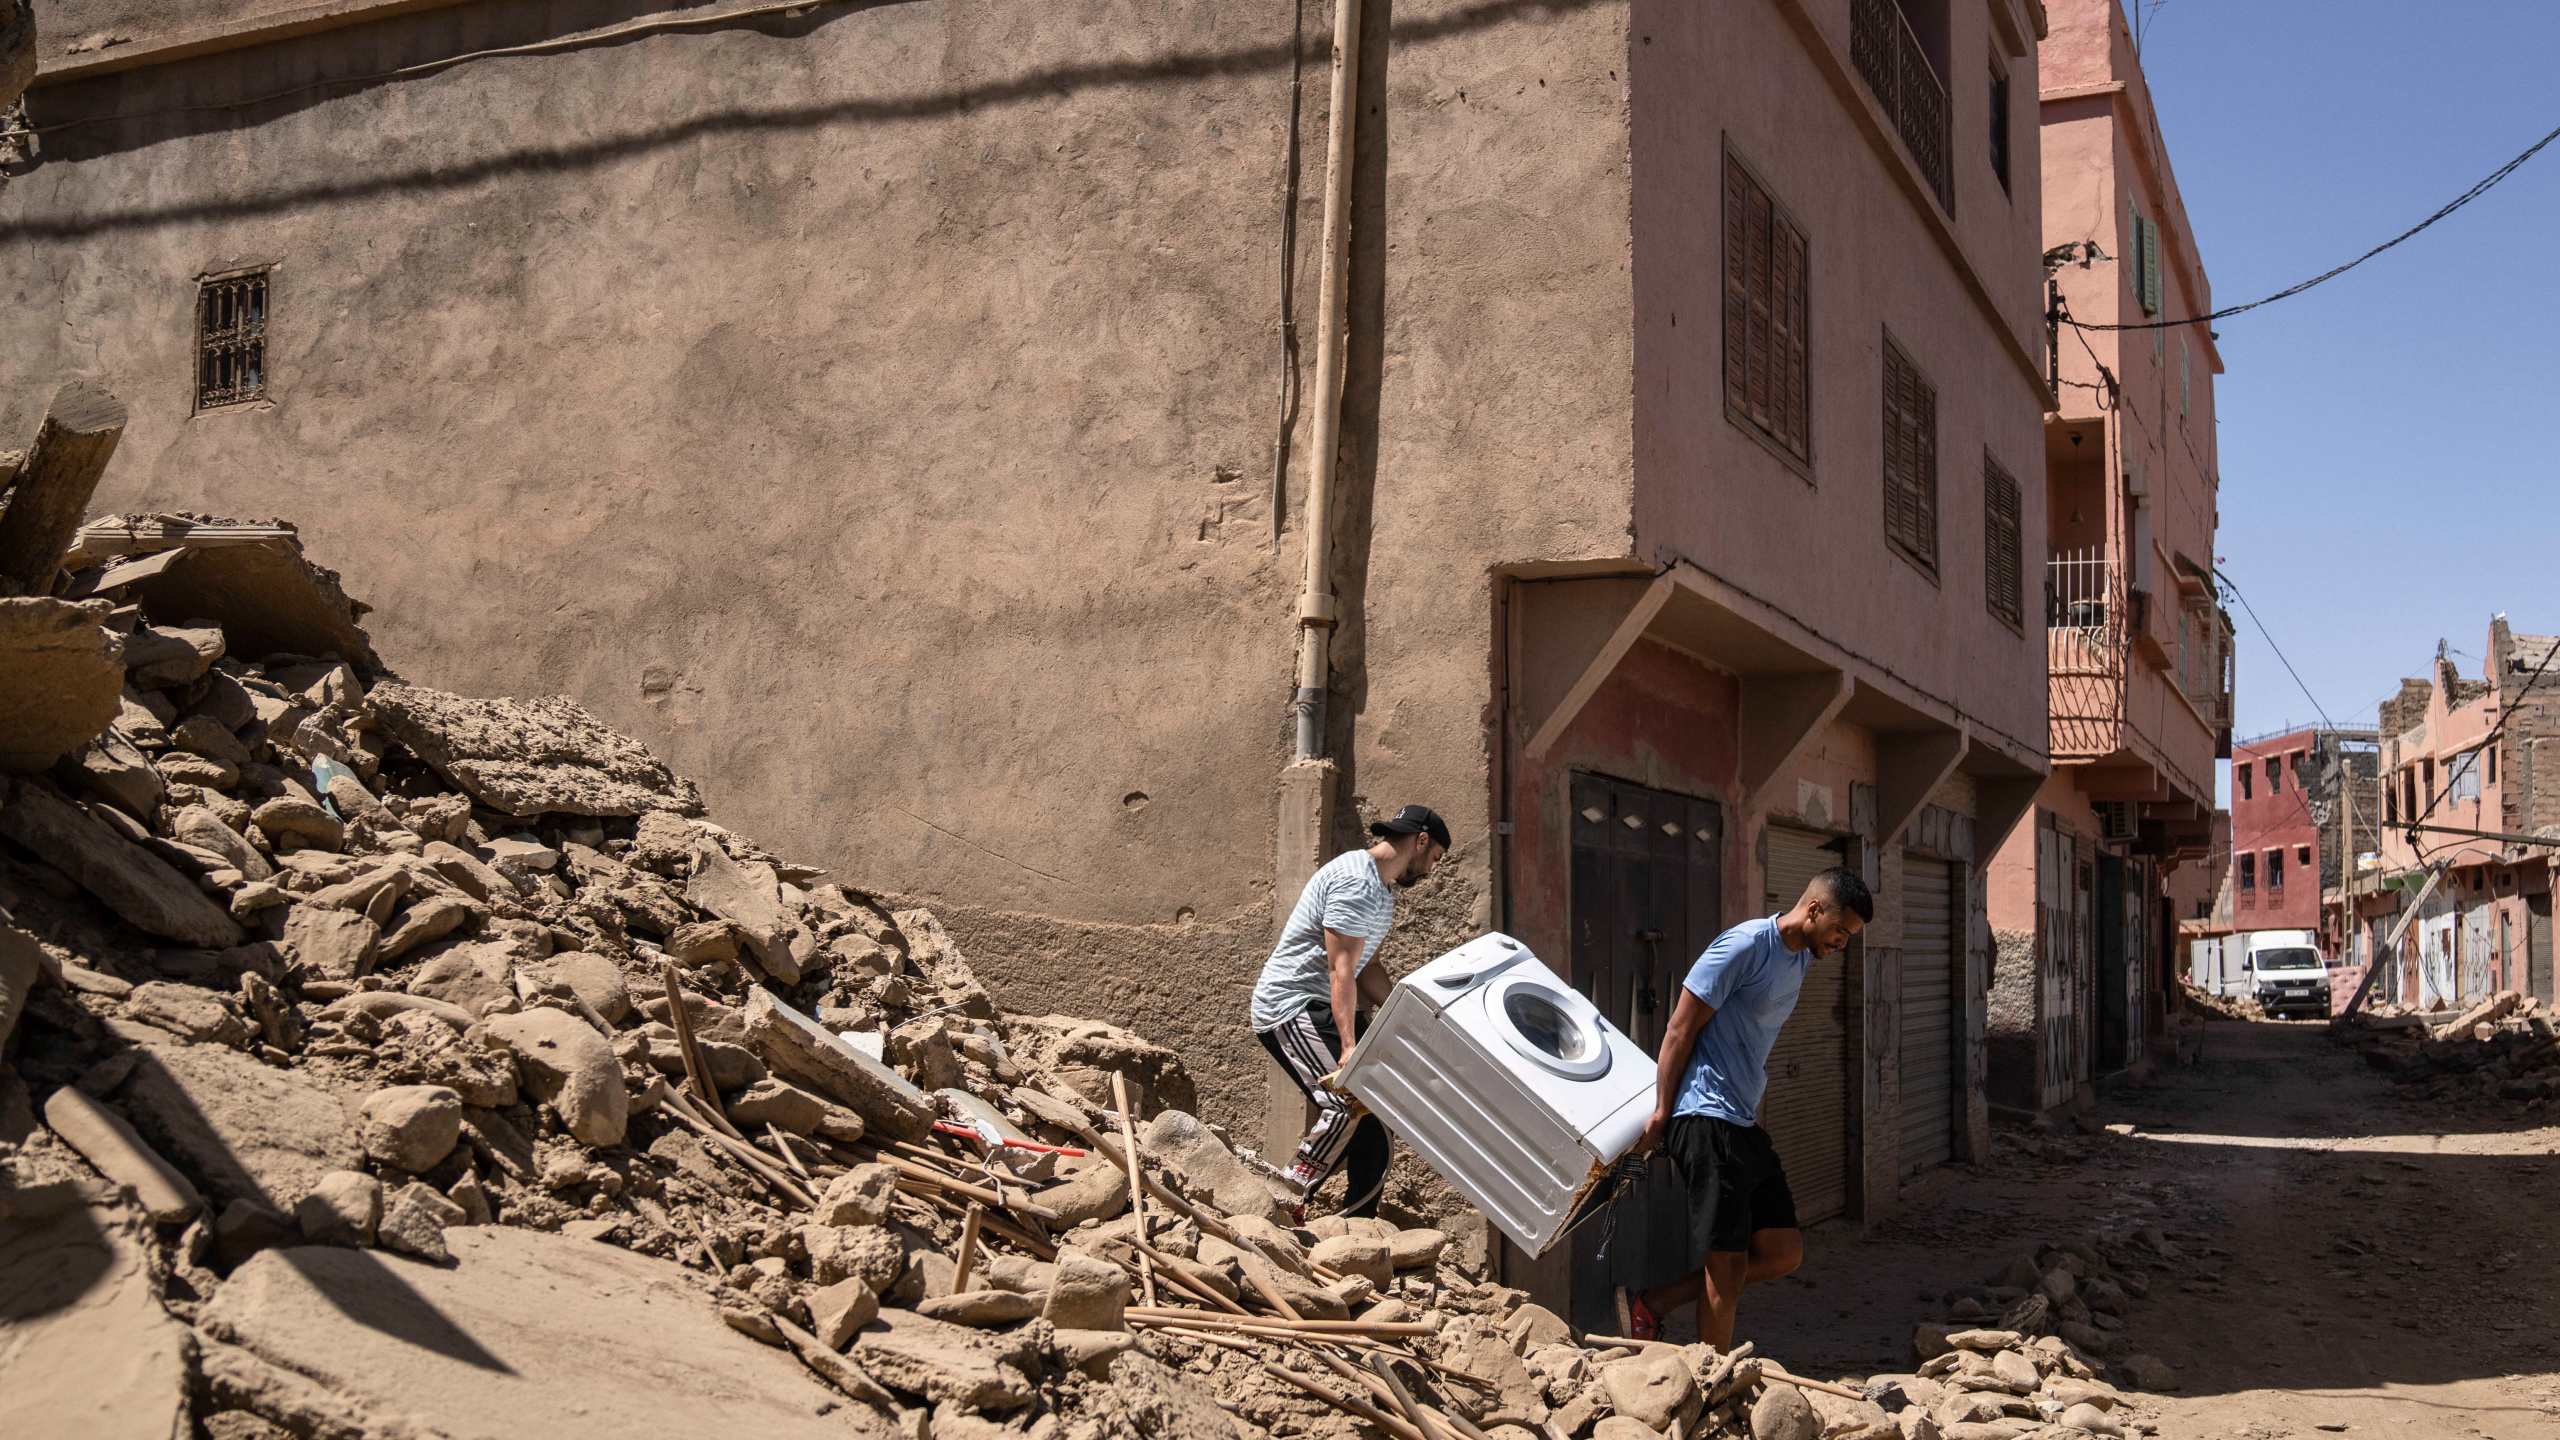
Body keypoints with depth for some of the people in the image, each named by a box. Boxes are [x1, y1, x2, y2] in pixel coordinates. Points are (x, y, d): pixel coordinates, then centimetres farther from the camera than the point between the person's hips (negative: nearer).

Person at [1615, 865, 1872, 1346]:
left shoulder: (1800, 959, 14)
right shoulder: (1745, 945, -14)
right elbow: (1681, 1030, -13)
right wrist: (1662, 1114, -12)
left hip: (1745, 1125, 9)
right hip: (1707, 1121, -9)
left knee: (1784, 1253, 8)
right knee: (1728, 1267, -5)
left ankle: (1651, 1305, 11)